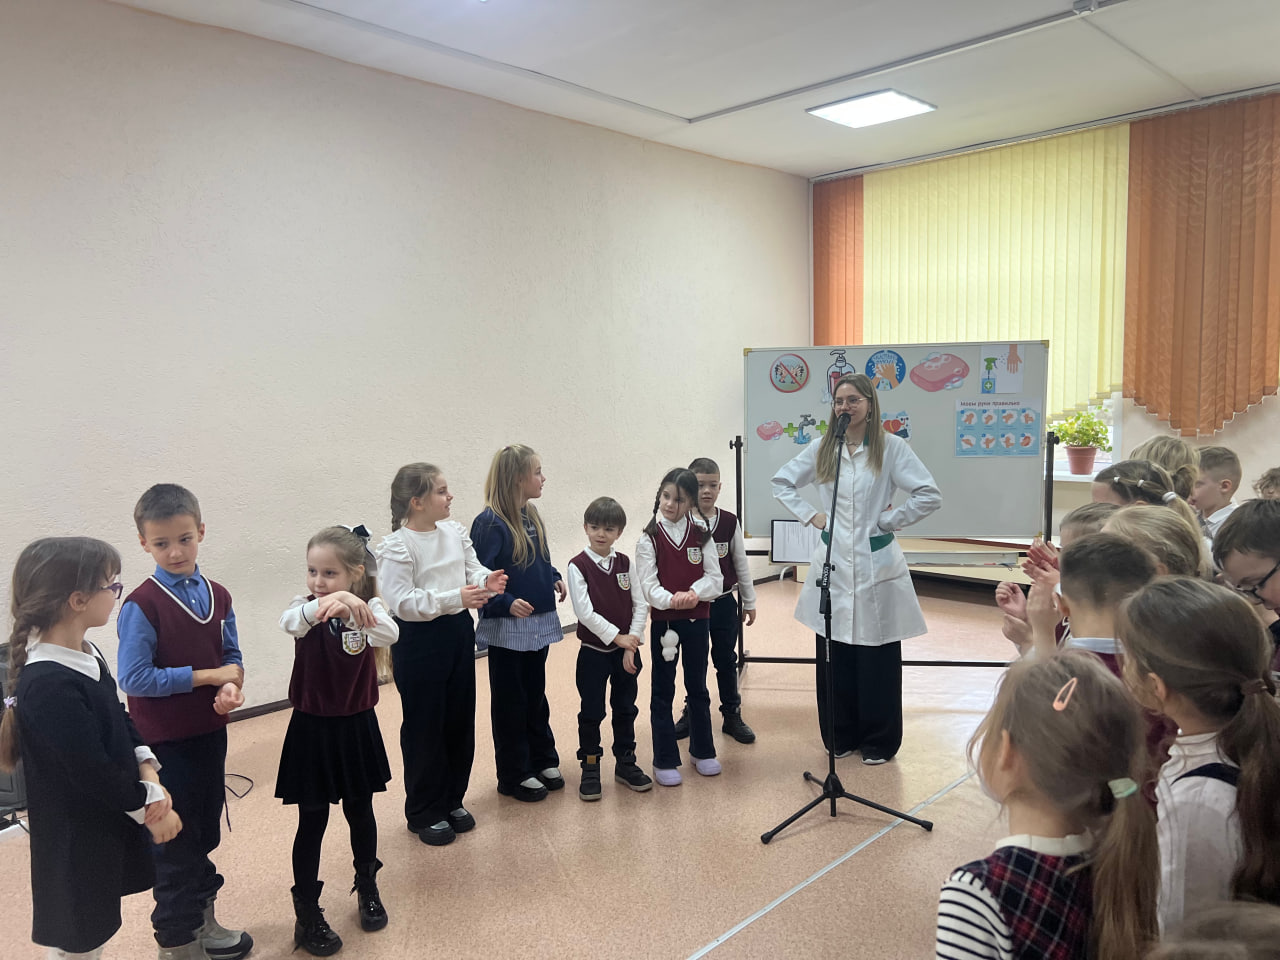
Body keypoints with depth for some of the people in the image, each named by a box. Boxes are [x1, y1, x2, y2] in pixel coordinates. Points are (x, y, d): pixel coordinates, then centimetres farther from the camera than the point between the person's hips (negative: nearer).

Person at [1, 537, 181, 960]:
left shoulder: (86, 655, 1)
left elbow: (120, 720, 8)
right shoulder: (49, 686, -29)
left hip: (109, 826, 9)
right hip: (76, 843, -9)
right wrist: (149, 806, -12)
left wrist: (149, 775, -6)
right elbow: (92, 772, -25)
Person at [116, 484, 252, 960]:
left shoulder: (218, 596, 0)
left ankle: (202, 920, 39)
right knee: (175, 843, 9)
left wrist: (232, 686, -14)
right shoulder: (141, 606, -18)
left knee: (205, 833, 20)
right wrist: (208, 675, -19)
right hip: (164, 742, -6)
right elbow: (134, 678, -21)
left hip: (210, 733, 6)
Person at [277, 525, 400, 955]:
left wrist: (353, 608, -54)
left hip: (357, 726, 1)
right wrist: (324, 604, -60)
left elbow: (390, 634, -33)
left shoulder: (368, 608, -10)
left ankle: (367, 887, 40)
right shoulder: (306, 606, -11)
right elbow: (290, 623, -37)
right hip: (312, 728, -1)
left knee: (360, 811, 17)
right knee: (312, 822, 7)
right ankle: (307, 913, 24)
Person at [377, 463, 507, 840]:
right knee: (424, 727, 6)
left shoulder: (455, 531, 2)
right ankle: (424, 812, 23)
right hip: (419, 642, -7)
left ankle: (453, 799, 34)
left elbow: (473, 569, 6)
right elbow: (402, 603, -23)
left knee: (460, 721, 15)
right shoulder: (397, 547, -17)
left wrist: (487, 581, -17)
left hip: (459, 632, 7)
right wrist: (454, 598, -30)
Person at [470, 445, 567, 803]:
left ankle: (543, 760, 33)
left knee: (536, 696, 19)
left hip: (538, 623, 7)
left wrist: (555, 578, 2)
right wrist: (506, 603, -31)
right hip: (507, 628, -7)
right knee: (510, 702, 6)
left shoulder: (531, 515, 6)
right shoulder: (490, 524, -17)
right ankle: (514, 776, 19)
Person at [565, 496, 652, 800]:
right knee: (591, 712, 6)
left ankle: (625, 763, 28)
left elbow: (641, 604, -1)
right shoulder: (578, 566, -10)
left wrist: (632, 643, -10)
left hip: (626, 650, 3)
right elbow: (585, 612, -16)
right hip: (594, 651, -3)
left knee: (625, 708, 14)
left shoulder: (625, 563, 1)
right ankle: (590, 768, 19)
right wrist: (616, 636, -17)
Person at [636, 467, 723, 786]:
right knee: (663, 691, 5)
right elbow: (648, 586, -11)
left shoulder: (701, 535, 1)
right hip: (664, 621, -2)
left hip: (698, 619, 2)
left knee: (698, 687, 15)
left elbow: (715, 578, -2)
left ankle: (702, 751, 30)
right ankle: (665, 760, 15)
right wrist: (672, 600, -30)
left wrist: (694, 593, -22)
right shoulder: (649, 538, -6)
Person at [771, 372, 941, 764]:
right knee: (834, 658, 8)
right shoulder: (821, 450, 5)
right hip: (834, 563, 3)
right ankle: (841, 736, 25)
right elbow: (782, 482, 16)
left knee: (877, 659, 4)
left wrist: (888, 520, -7)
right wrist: (809, 515, 5)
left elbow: (929, 496, -9)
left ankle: (878, 742, 21)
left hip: (875, 566, -3)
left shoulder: (891, 447, -5)